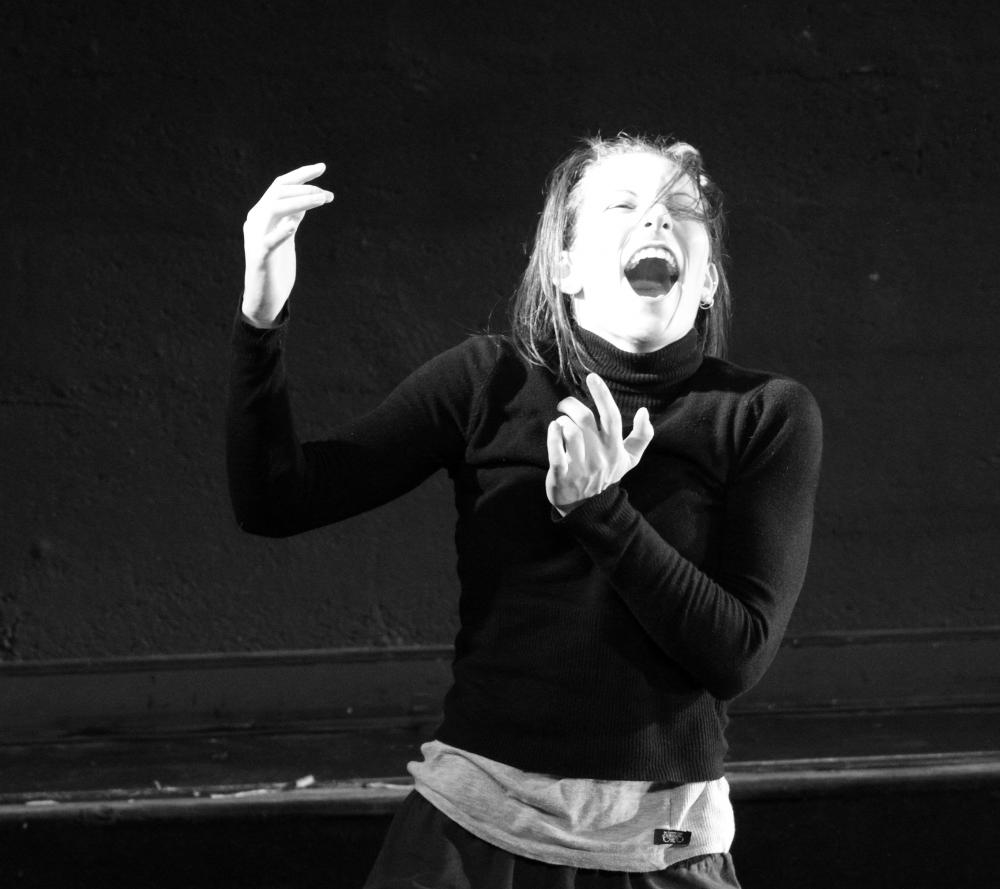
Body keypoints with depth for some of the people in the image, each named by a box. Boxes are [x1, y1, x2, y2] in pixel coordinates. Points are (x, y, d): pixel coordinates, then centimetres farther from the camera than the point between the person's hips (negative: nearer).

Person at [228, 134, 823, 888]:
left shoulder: (768, 418, -3)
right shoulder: (491, 382, -1)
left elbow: (738, 655, -10)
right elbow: (275, 501, -7)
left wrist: (600, 511, -19)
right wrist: (262, 322, -21)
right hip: (472, 826, 1)